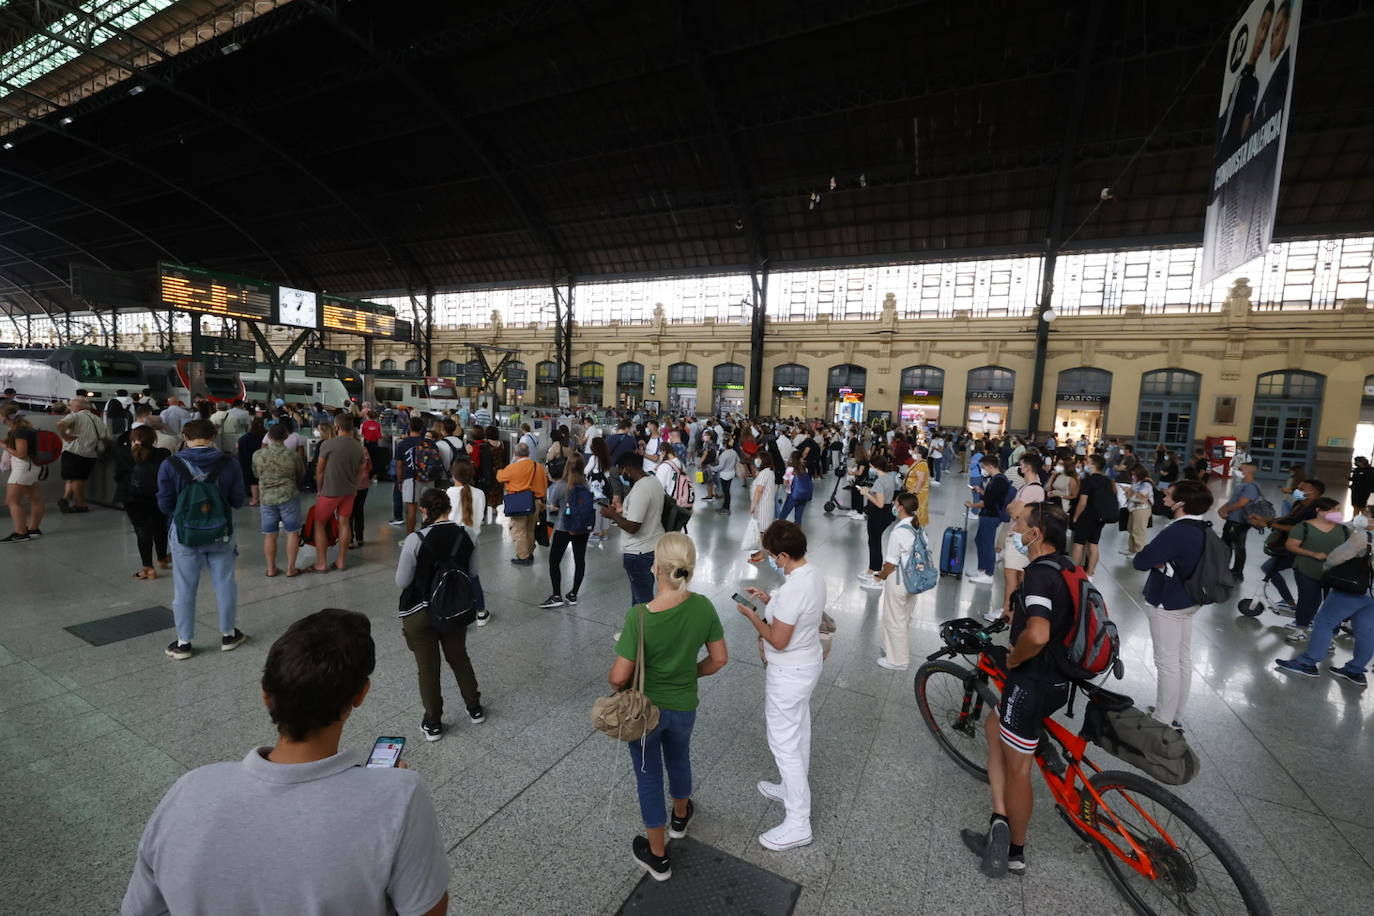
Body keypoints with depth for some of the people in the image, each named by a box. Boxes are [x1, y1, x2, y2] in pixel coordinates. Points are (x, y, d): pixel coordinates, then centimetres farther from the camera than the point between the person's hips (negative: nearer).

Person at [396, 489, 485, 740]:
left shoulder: (416, 539, -21)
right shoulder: (465, 535, -9)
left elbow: (402, 582, -13)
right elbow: (470, 573, 2)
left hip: (420, 613, -4)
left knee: (428, 668, 12)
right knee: (459, 658, 23)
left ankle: (433, 723, 27)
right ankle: (475, 708, 36)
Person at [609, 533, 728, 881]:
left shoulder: (640, 616, -32)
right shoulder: (703, 607, -20)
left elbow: (619, 677, -25)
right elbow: (719, 659, -8)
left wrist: (613, 681, -2)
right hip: (684, 706, 4)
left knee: (649, 777, 20)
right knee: (679, 760, 32)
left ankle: (657, 857, 40)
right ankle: (680, 817, 60)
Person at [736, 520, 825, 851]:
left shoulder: (793, 589, -32)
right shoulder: (814, 573, -4)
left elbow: (778, 641, -26)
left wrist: (752, 615, -14)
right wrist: (769, 600, 6)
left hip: (788, 672, -10)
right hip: (808, 663, 10)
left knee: (784, 743, 5)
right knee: (799, 733, 25)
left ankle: (797, 825, 18)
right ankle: (794, 789, 45)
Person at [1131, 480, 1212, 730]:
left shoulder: (1176, 532, -27)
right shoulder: (1201, 529, 3)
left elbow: (1140, 562, -26)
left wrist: (1150, 555, -6)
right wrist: (1159, 558, -8)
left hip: (1168, 603, -9)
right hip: (1187, 600, 9)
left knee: (1167, 662, 2)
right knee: (1183, 658, 17)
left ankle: (1163, 722, 14)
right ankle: (1175, 716, 30)